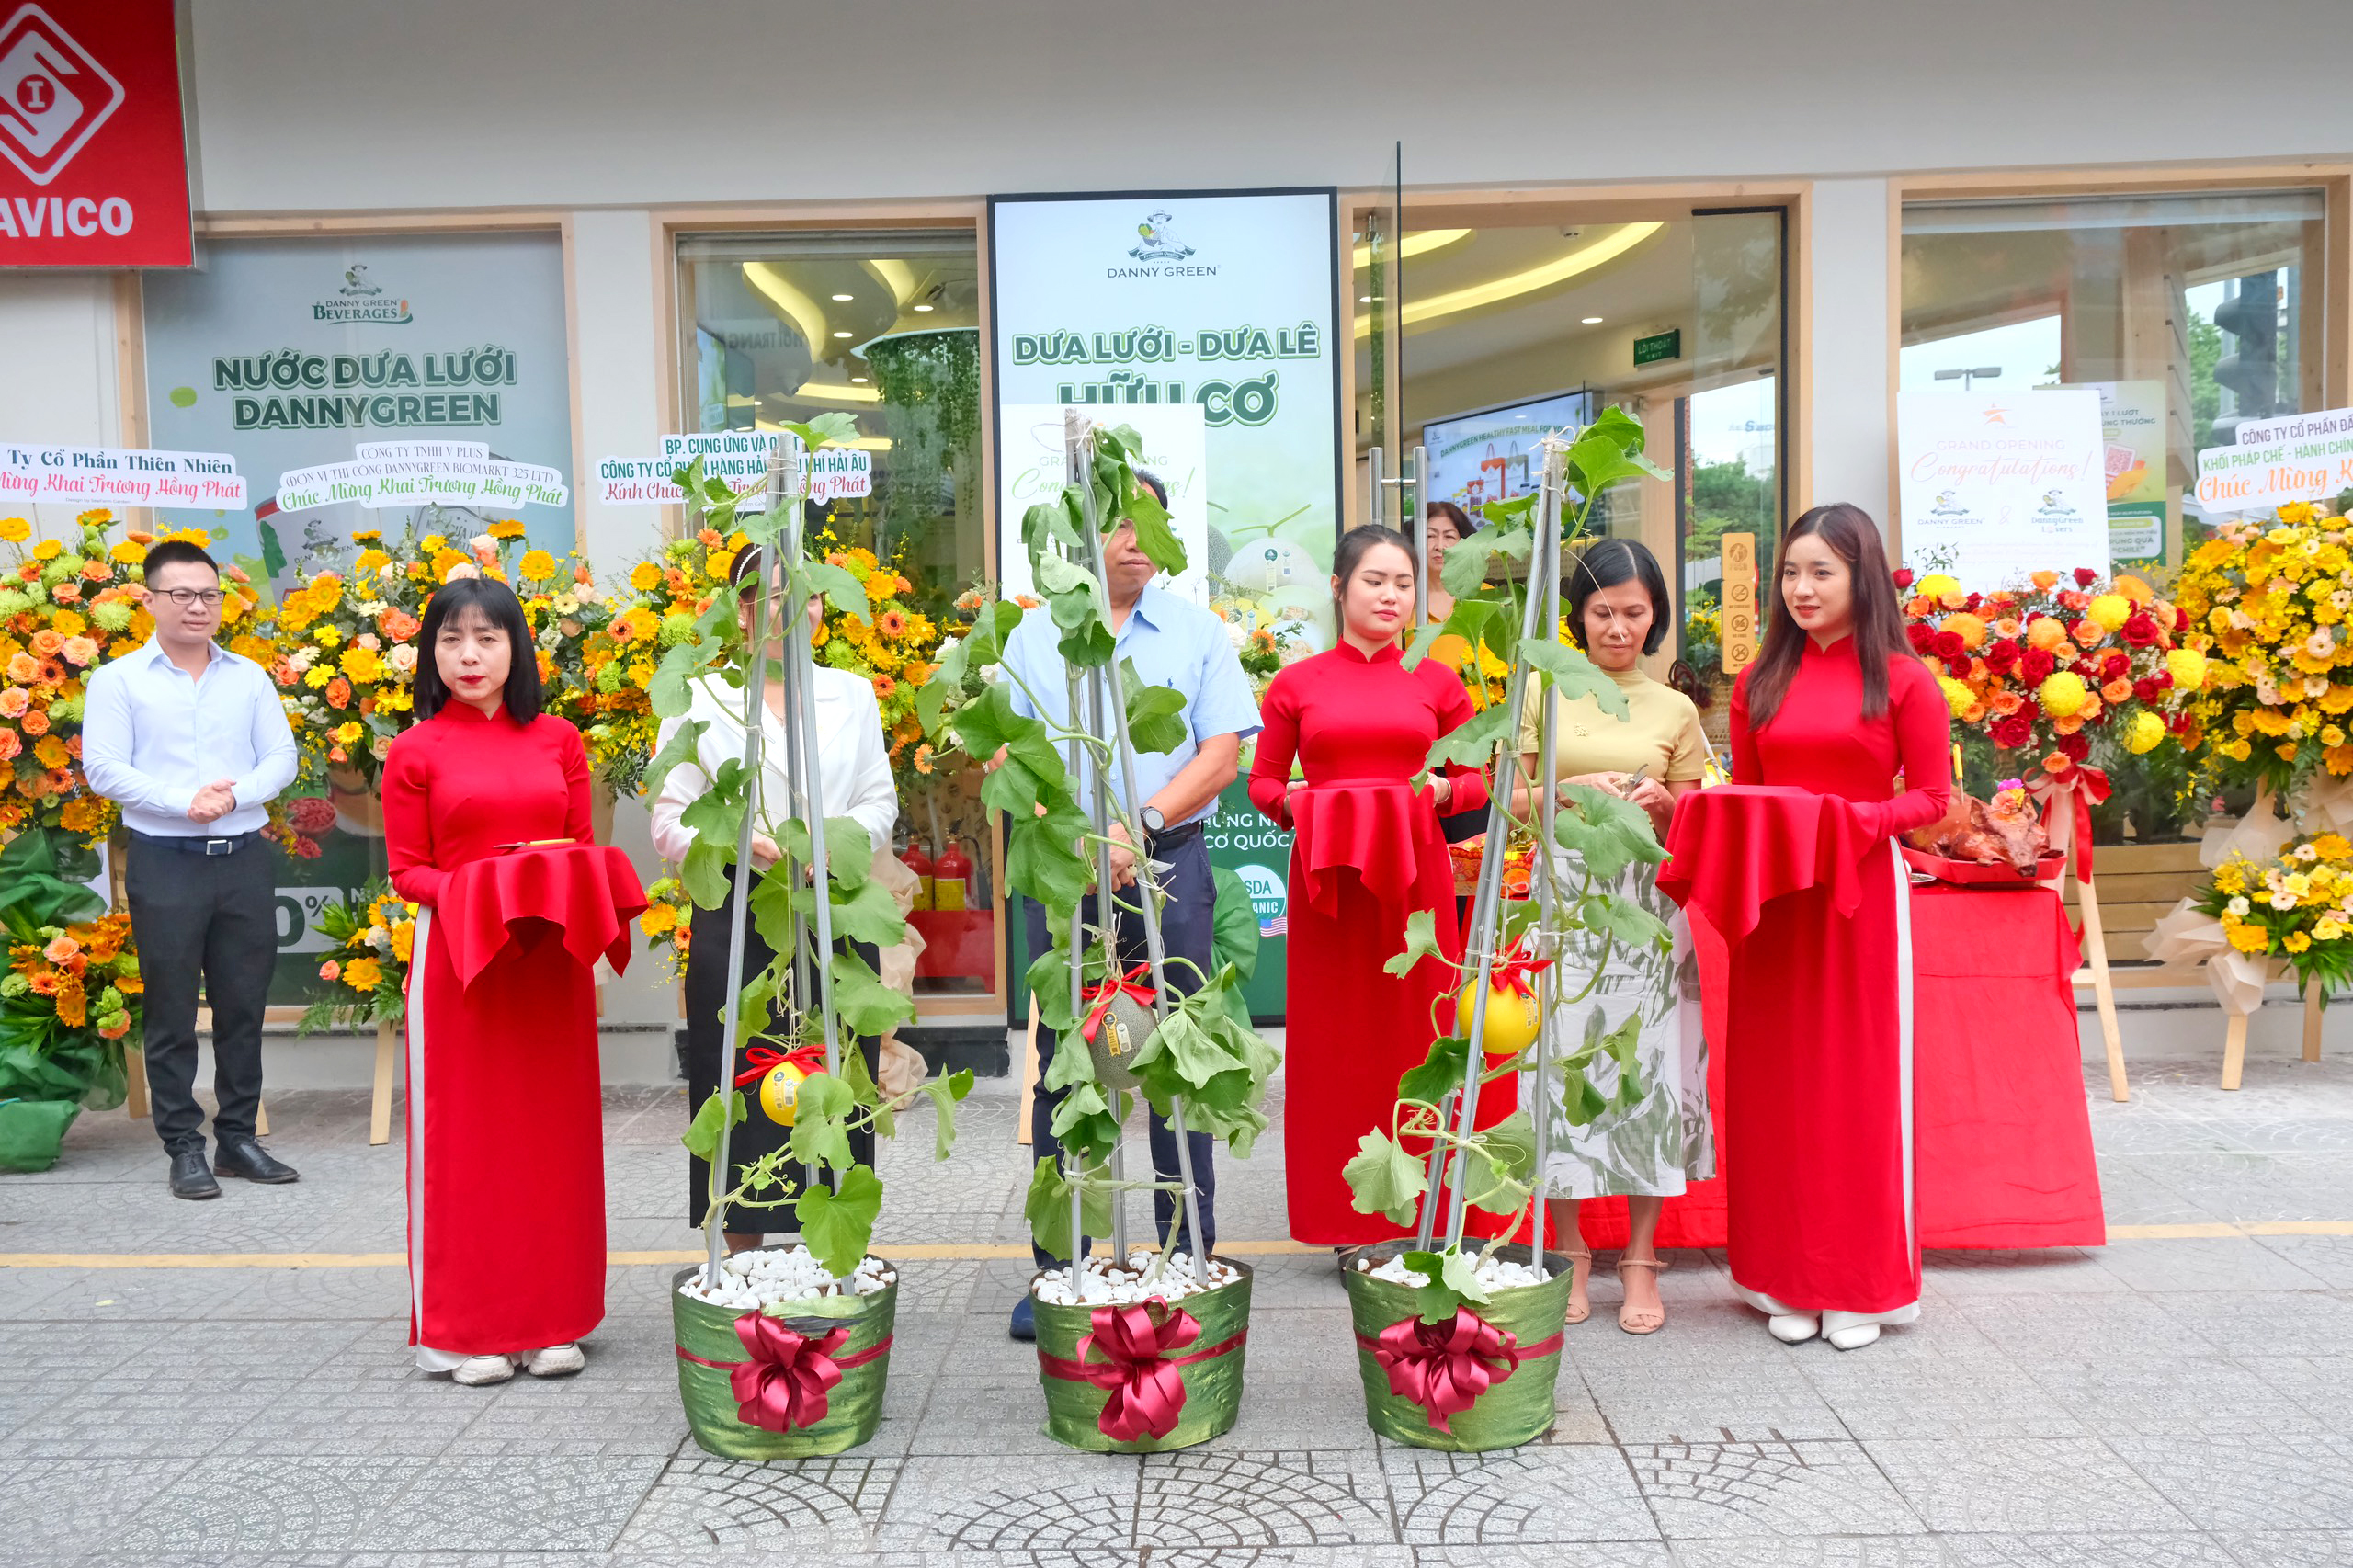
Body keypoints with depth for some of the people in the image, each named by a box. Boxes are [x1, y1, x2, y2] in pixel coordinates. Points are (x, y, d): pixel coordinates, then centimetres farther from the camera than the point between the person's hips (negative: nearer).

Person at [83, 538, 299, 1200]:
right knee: (171, 1012, 2)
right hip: (165, 864, -3)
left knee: (244, 1004, 7)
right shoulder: (119, 680, 3)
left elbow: (281, 757, 6)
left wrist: (236, 794, -13)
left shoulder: (250, 677, 12)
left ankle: (238, 1137, 18)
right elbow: (104, 768, -6)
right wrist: (184, 802, -17)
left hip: (245, 859, 3)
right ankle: (183, 1147, 11)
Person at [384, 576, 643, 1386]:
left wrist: (573, 898, -9)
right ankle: (466, 1328, 13)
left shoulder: (559, 741, 9)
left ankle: (551, 1322, 17)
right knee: (464, 1135, 2)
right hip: (458, 958, -2)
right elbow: (405, 871, 2)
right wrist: (466, 892, -16)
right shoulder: (415, 752, 2)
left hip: (550, 963, 3)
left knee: (553, 1132, 6)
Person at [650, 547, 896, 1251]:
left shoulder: (853, 694, 13)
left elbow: (881, 801, 11)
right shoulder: (702, 699, 3)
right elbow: (671, 822, 0)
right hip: (736, 924, -2)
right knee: (743, 1090, 1)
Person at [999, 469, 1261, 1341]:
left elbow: (1223, 754, 0)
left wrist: (1139, 826, -13)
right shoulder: (1034, 638, 10)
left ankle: (1190, 1258, 14)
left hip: (1170, 867, 0)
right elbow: (1004, 756, 5)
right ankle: (1057, 1266, 12)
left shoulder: (1198, 634, 8)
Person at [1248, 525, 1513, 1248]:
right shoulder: (1297, 684, 6)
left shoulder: (1437, 683, 9)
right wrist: (1294, 801, -11)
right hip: (1328, 871, -1)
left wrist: (1437, 790, -9)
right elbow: (1262, 782, 10)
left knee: (1416, 1034, 2)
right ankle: (1343, 1215, 11)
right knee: (1335, 1041, 2)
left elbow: (1476, 782, 12)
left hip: (1414, 875, 1)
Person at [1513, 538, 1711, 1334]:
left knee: (1649, 1064, -1)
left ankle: (1641, 1258, 11)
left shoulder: (1676, 711, 10)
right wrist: (1572, 791, -10)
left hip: (1650, 901, 1)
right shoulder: (1542, 694, 8)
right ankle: (1570, 1254, 12)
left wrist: (1661, 805, -8)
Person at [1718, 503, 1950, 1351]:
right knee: (1778, 1081, 6)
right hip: (1773, 897, 4)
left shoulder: (1903, 680, -2)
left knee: (1863, 1078, 3)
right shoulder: (1760, 681, 10)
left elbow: (1932, 797, -3)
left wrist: (1860, 819, -19)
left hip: (1862, 890, -3)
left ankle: (1863, 1285, 16)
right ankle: (1791, 1279, 17)